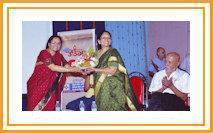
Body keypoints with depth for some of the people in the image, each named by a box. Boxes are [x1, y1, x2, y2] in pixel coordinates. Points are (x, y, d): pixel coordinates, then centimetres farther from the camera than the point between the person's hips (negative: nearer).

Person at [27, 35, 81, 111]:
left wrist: (81, 71, -21)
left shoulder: (59, 56, 9)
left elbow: (67, 66, -4)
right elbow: (53, 67, -25)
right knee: (38, 108, -3)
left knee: (50, 108, 3)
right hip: (38, 87, -6)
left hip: (51, 89, 6)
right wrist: (71, 70, -30)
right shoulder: (44, 53, -12)